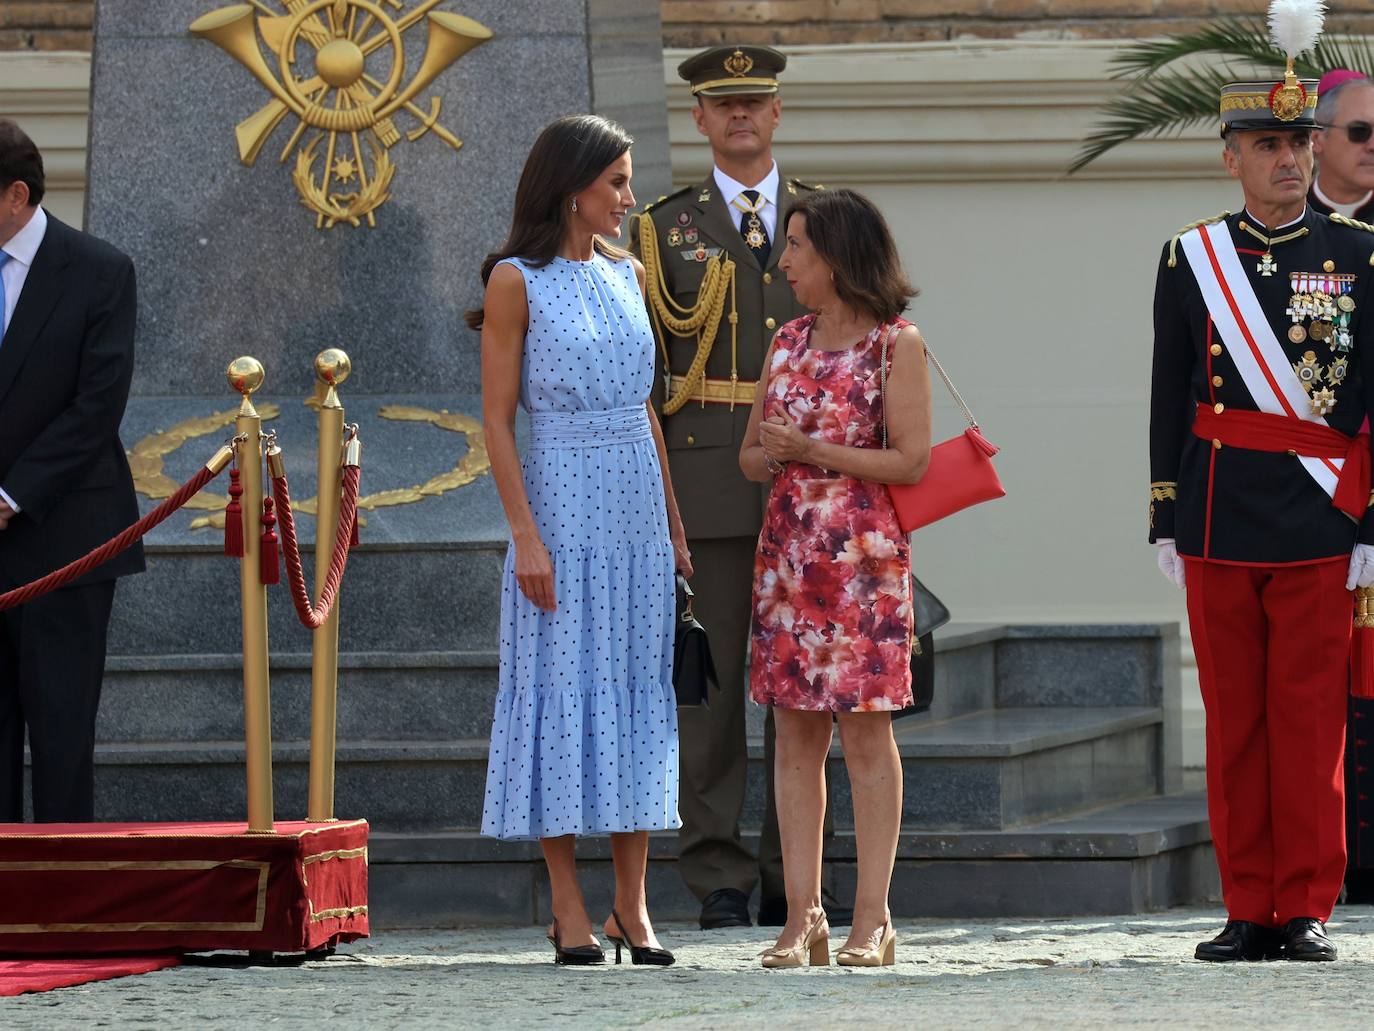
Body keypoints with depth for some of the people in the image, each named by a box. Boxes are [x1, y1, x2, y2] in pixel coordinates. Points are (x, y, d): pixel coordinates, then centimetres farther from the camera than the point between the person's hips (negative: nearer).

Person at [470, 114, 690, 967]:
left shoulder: (627, 274, 12)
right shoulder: (518, 281, -6)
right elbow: (497, 418, -8)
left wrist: (673, 523, 14)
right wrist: (525, 533, -15)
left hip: (638, 501, 6)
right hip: (561, 496, -6)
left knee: (639, 684, 4)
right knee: (562, 684, -3)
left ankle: (633, 904, 7)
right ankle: (569, 906, 1)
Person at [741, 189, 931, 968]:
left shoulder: (896, 346, -4)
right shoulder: (789, 343, 14)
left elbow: (913, 460, -10)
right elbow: (752, 452, 18)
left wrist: (816, 452, -14)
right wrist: (770, 457, -6)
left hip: (866, 556, -6)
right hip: (789, 551, 6)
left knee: (865, 730, -4)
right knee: (796, 734, 3)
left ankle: (871, 918, -1)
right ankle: (802, 916, 4)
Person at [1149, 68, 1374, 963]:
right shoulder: (1190, 260, 8)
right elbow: (1170, 398, 10)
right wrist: (1167, 521, 5)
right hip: (1220, 520, 2)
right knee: (1233, 720, 4)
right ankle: (1249, 910, 8)